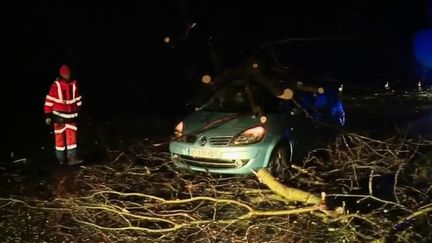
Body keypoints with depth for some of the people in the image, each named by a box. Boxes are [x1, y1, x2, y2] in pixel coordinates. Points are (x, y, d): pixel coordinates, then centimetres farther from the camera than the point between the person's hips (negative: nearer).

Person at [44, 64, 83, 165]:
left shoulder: (74, 84, 0)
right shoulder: (56, 85, -13)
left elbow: (78, 99, 12)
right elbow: (49, 100, -10)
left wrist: (78, 111, 16)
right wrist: (47, 115, -10)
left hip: (71, 115, 3)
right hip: (59, 115, -3)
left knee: (72, 137, -2)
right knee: (60, 138, 6)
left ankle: (72, 158, -1)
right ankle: (61, 159, 16)